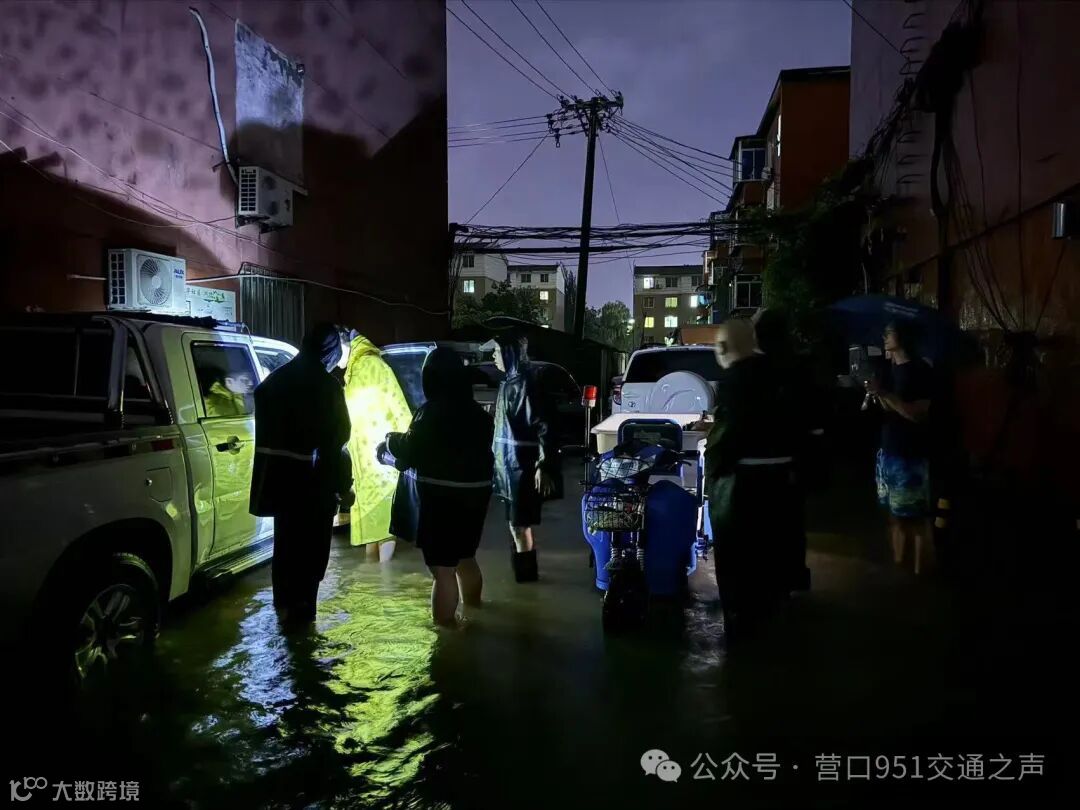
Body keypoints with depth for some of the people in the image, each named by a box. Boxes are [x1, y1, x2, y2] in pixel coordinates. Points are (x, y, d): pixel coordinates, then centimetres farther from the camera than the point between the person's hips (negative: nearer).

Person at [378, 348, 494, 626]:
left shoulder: (431, 412, -18)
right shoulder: (477, 413, 5)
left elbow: (409, 453, -11)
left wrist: (391, 440, 10)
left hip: (440, 498, -8)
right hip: (474, 494, 8)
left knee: (442, 568, -1)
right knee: (465, 558, 24)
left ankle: (443, 629, 4)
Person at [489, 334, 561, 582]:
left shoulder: (525, 384, -17)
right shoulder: (510, 383, 10)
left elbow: (543, 426, -21)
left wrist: (544, 466, -24)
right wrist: (500, 460, 21)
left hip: (523, 465, -9)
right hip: (510, 462, 9)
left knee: (520, 524, -1)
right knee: (518, 522, 17)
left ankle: (525, 572, 12)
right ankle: (523, 571, 28)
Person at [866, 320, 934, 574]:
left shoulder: (920, 370, -10)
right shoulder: (890, 369, 12)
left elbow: (918, 414, -17)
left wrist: (884, 392, -19)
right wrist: (876, 394, -2)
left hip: (912, 455, -7)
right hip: (889, 452, 7)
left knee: (915, 515, 1)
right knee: (895, 513, 13)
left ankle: (918, 567, 9)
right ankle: (897, 562, 22)